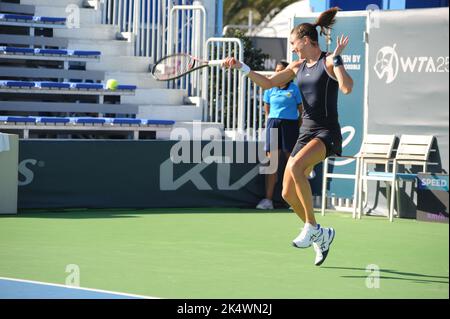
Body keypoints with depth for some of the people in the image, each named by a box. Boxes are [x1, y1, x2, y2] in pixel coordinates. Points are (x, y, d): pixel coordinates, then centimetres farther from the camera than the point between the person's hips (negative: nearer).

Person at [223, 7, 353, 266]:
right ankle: (321, 235, 22)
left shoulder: (329, 62, -7)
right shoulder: (298, 66, 14)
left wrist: (336, 58, -20)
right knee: (288, 193, 2)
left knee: (296, 166, -33)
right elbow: (269, 83, 23)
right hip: (306, 133, 8)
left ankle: (311, 227, -21)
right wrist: (242, 68, 16)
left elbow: (347, 88, -24)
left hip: (327, 133, -8)